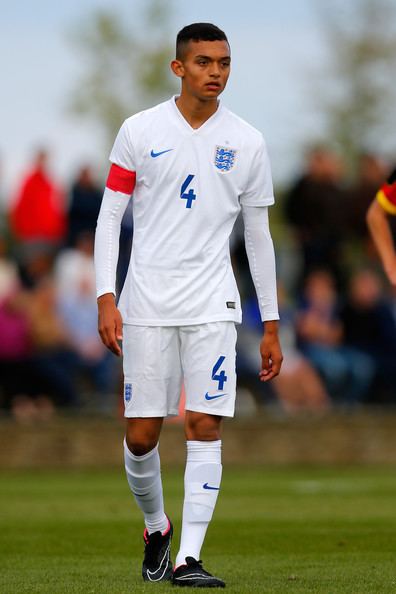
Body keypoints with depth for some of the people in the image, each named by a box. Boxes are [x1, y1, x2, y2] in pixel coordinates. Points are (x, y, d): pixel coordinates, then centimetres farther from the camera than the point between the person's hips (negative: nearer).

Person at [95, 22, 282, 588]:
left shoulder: (246, 142, 6)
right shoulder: (140, 131, 1)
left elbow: (259, 235, 11)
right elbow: (109, 216, 3)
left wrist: (271, 324, 10)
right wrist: (106, 298, -7)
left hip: (213, 304, 1)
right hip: (147, 302, 0)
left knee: (206, 426, -10)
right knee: (141, 435, 1)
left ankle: (188, 558, -8)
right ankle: (156, 526, 28)